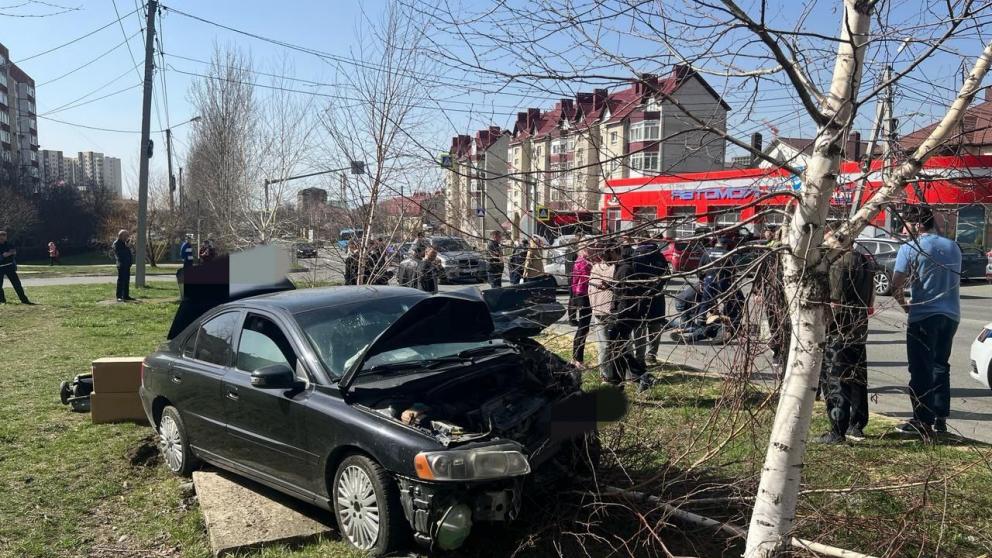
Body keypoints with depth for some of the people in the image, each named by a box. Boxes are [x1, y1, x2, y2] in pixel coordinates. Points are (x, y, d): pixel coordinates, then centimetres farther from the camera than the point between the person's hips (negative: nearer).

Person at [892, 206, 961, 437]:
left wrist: (904, 304, 0)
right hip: (951, 314, 6)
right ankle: (940, 418, 20)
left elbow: (896, 286, -15)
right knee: (940, 366, 17)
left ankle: (923, 422, 2)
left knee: (921, 370, 0)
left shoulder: (910, 248, -10)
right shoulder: (953, 246, 11)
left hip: (923, 316, -6)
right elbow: (955, 281, 17)